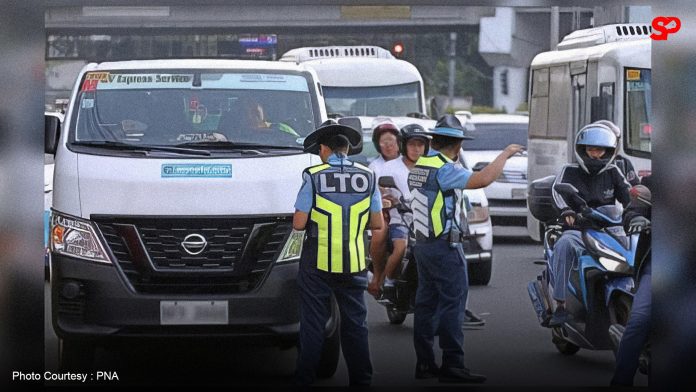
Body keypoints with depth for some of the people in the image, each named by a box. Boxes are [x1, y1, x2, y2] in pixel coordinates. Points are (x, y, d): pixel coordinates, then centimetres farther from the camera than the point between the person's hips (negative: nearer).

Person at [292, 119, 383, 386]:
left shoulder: (313, 176, -8)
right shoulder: (367, 177, 2)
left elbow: (298, 223, -9)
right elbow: (377, 223, 6)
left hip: (317, 264, -3)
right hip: (353, 264, 3)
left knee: (312, 324, 4)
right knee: (355, 324, 12)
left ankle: (305, 379, 6)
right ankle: (361, 379, 14)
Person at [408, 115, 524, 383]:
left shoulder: (419, 166, 11)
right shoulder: (444, 169, -18)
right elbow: (482, 180, -28)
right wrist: (505, 154, -16)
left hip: (423, 243, 10)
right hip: (445, 246, -10)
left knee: (426, 303, 11)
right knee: (452, 303, -7)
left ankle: (424, 363, 13)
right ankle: (452, 365, -10)